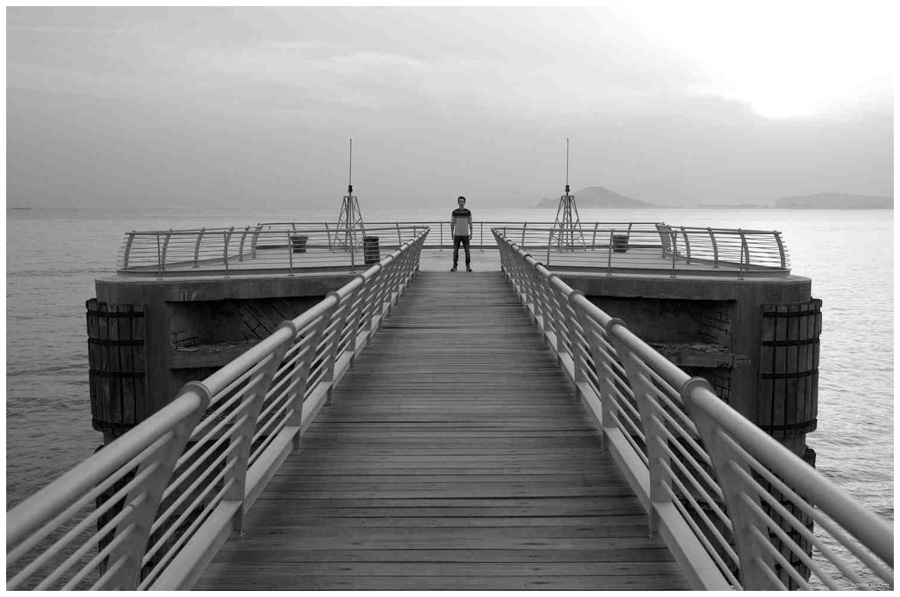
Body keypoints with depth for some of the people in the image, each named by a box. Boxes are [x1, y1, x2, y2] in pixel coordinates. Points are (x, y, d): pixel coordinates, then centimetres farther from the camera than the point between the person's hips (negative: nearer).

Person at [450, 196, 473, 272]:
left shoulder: (468, 212, 3)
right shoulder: (455, 212, 3)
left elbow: (470, 223, 5)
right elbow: (452, 223, 5)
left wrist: (471, 234, -1)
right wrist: (452, 234, -2)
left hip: (465, 234, 0)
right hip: (457, 234, 0)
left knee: (467, 251, -3)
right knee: (455, 251, -1)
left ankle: (468, 266, 4)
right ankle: (454, 266, 6)